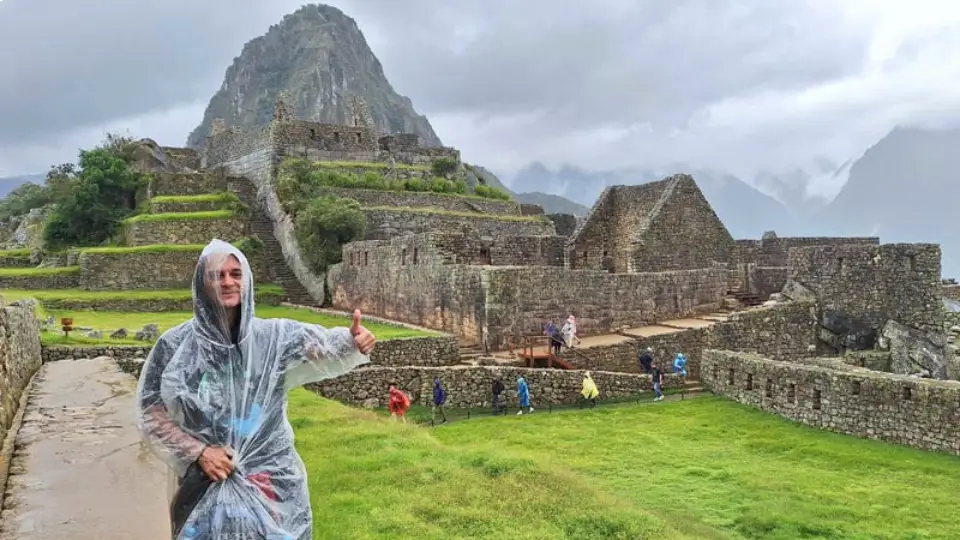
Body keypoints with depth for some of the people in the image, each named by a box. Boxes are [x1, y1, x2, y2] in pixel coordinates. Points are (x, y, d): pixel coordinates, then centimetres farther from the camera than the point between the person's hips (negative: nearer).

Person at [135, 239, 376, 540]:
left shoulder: (274, 336, -5)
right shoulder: (174, 346, -6)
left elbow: (322, 346, -20)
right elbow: (150, 414, -1)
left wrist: (351, 342, -41)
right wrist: (197, 452, -12)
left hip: (272, 482, 1)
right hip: (205, 486, 0)